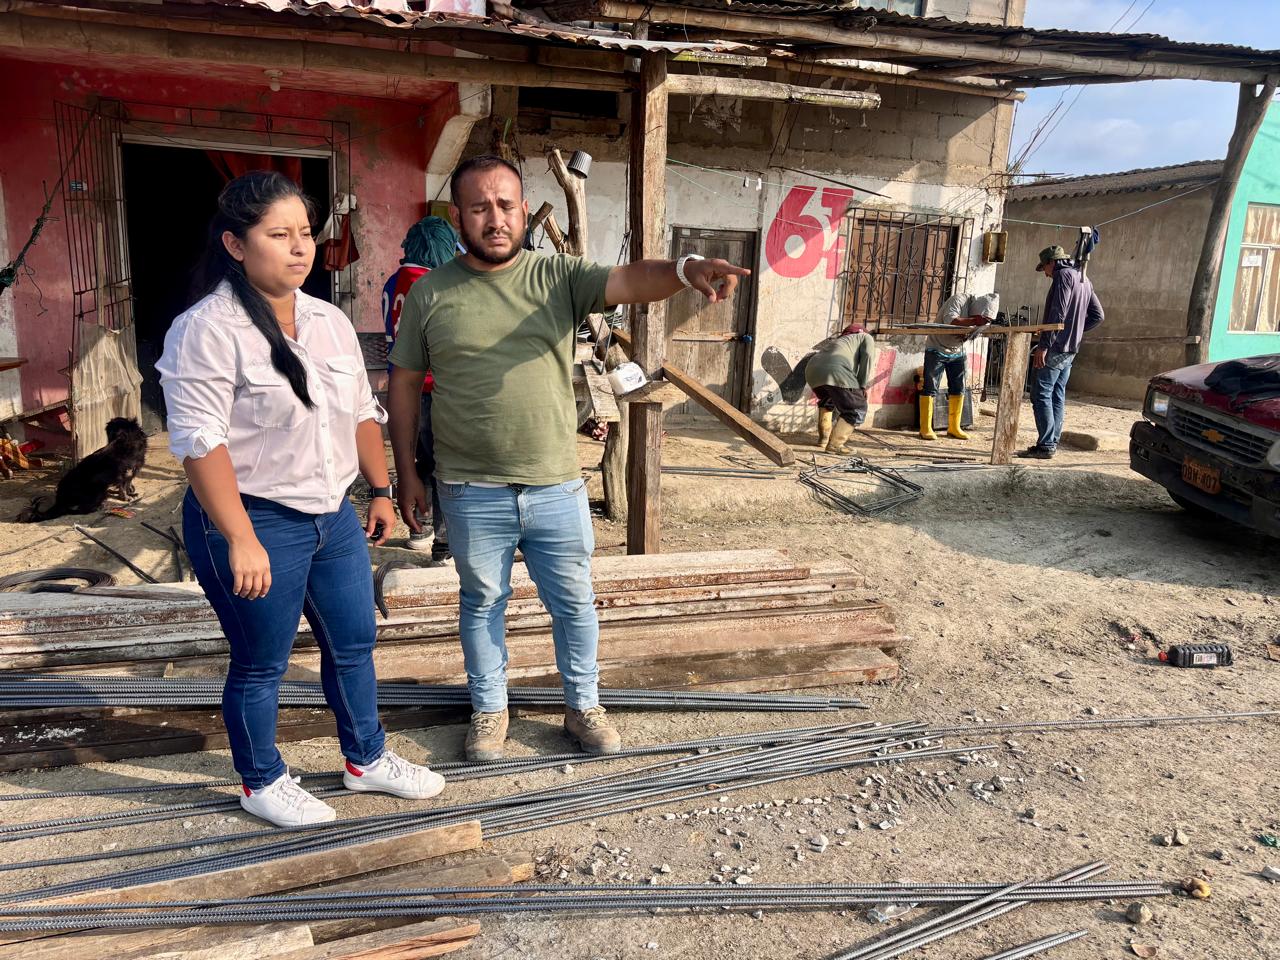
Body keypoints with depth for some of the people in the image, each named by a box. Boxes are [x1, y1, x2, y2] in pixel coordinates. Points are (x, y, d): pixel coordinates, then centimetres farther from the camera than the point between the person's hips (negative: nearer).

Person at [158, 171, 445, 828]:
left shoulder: (330, 321, 7)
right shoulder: (207, 331, -16)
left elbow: (362, 412, 14)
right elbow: (200, 441, -21)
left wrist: (381, 491, 14)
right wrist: (241, 539, -25)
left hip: (333, 515, 7)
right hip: (255, 523, -7)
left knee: (353, 644, 17)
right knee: (260, 665, 9)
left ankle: (366, 759, 37)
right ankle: (262, 782, 32)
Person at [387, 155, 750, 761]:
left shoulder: (559, 276, -3)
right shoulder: (429, 294, -1)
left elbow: (631, 280, -20)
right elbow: (403, 385, 5)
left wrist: (686, 269, -42)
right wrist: (407, 475, 4)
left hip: (556, 486, 0)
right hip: (471, 492, 0)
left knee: (575, 604, 13)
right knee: (481, 605, 17)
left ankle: (583, 707, 35)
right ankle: (489, 710, 37)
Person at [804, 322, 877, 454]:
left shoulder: (836, 340, 43)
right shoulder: (865, 337, 27)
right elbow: (868, 356, 9)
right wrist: (863, 385, 5)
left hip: (812, 370, 7)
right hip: (836, 370, -6)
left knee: (827, 401, 35)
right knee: (857, 410, 5)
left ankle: (824, 437, 33)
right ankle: (835, 444, -2)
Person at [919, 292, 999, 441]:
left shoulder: (982, 314, -2)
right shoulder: (959, 300, -22)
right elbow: (950, 321, -36)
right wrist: (974, 321, -39)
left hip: (957, 352, 7)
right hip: (937, 349, -7)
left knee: (958, 389, 6)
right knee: (930, 388, -7)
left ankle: (954, 428, 15)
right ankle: (925, 429, -2)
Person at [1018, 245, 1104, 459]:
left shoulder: (1063, 275, -9)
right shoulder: (1084, 280, 19)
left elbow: (1058, 314, -19)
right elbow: (1097, 315, 20)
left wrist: (1044, 345, -21)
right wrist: (1076, 329, 16)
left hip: (1055, 349, -9)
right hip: (1071, 349, 9)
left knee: (1041, 395, -7)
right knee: (1057, 396, 13)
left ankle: (1046, 446, -9)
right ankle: (1052, 442, 16)